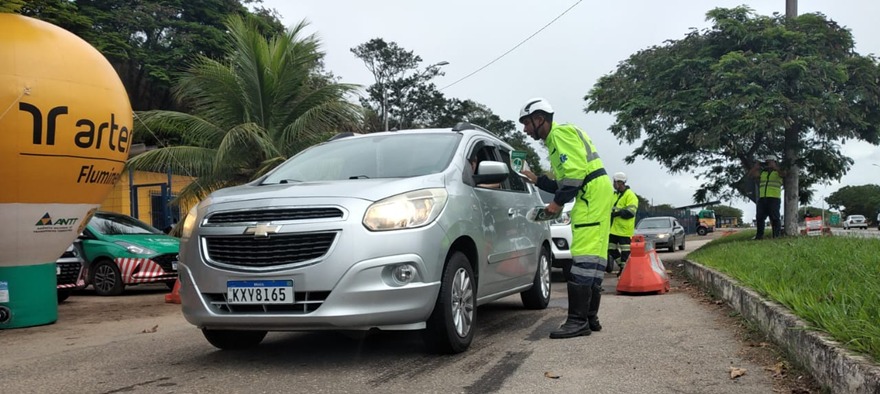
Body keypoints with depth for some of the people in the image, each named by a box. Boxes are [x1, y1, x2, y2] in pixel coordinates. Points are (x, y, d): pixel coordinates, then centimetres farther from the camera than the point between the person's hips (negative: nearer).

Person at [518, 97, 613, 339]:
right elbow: (565, 182, 24)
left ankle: (578, 320, -16)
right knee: (594, 255, 9)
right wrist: (536, 180, 19)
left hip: (592, 192, -11)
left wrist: (558, 202, -14)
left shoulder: (560, 133, -6)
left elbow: (575, 171, -19)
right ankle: (590, 317, 13)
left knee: (583, 256, -14)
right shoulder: (555, 139, 25)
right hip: (597, 192, 11)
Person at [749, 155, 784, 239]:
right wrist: (756, 166, 9)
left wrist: (774, 167, -13)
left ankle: (777, 235, -5)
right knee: (759, 217, 4)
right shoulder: (762, 172, 20)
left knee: (774, 218, -6)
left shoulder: (778, 172, 6)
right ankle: (759, 235, 9)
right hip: (762, 198, 6)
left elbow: (784, 174, -16)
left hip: (774, 198, -5)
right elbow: (751, 174, 17)